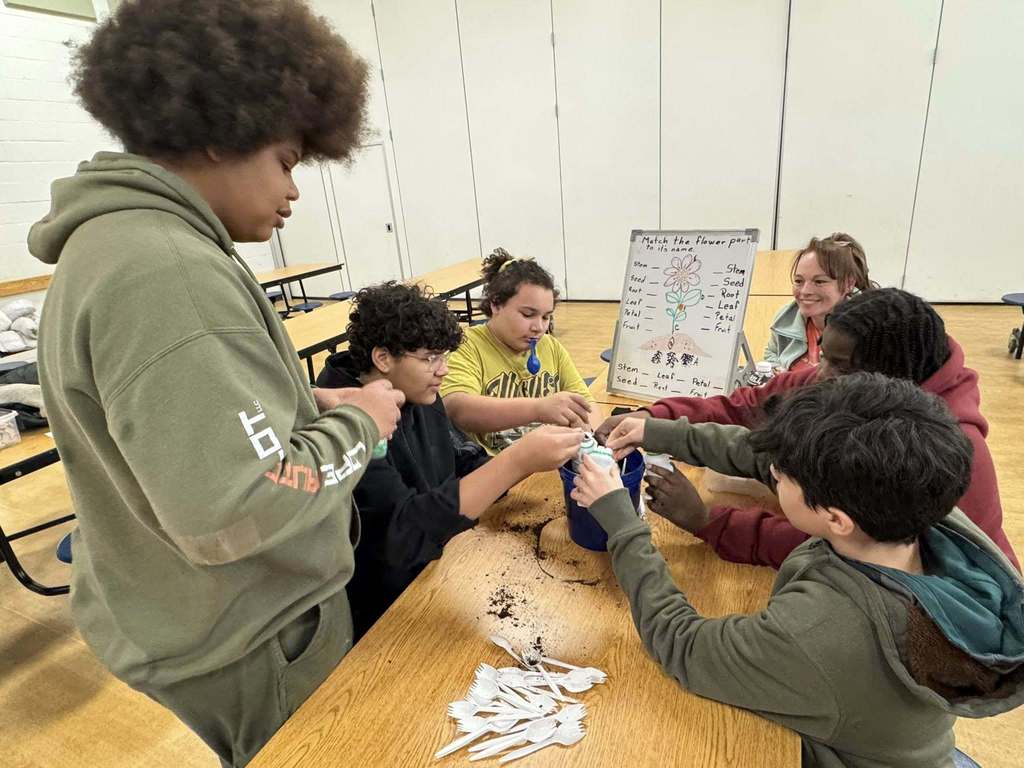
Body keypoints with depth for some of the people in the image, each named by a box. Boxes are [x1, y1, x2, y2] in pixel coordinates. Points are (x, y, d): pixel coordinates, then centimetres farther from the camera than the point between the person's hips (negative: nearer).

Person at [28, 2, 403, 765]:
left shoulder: (127, 242, 5)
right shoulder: (162, 270, -29)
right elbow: (233, 509, -34)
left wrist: (308, 405, 2)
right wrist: (358, 425, -19)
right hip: (241, 652, -9)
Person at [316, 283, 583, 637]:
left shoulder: (420, 398, 0)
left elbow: (460, 466, 8)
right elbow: (404, 532, -33)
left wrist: (528, 457, -10)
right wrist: (517, 461, -36)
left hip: (434, 574, 7)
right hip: (380, 617, -7)